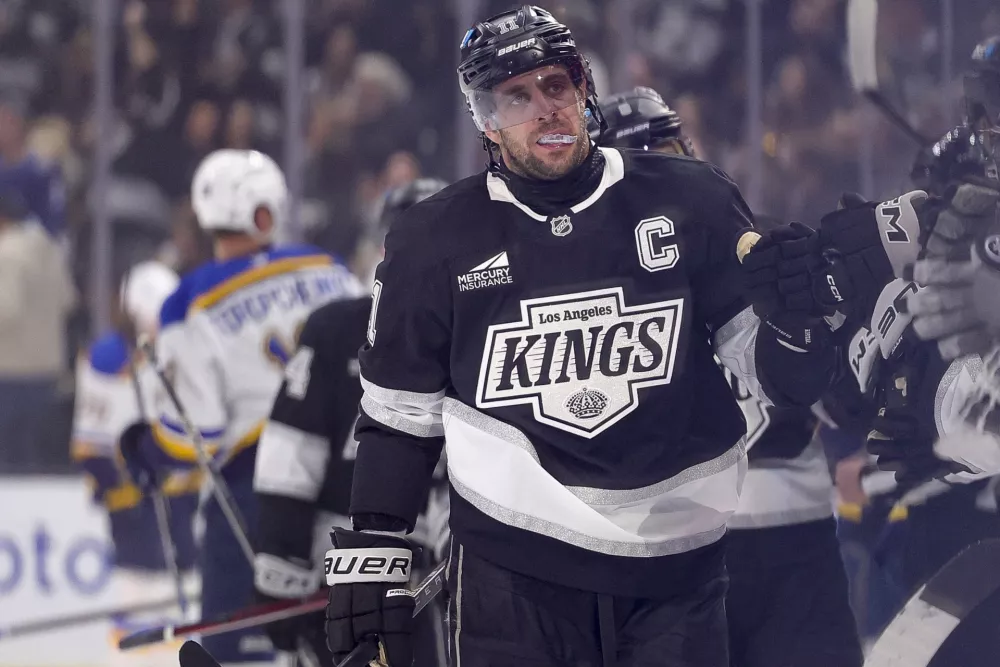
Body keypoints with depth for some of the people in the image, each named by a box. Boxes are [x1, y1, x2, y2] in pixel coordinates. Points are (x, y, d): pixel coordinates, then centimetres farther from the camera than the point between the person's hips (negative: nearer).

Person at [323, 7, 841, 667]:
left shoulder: (691, 202, 0)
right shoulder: (434, 241, 2)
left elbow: (782, 377, 3)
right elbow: (399, 415, 10)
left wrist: (798, 310, -18)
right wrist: (370, 553, 5)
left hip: (675, 568, 1)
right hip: (511, 577, -1)